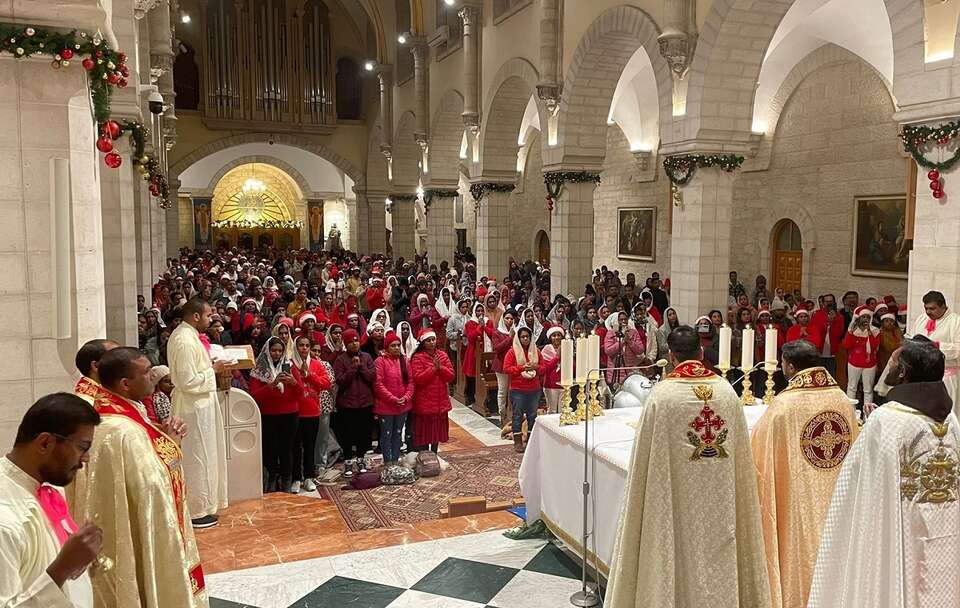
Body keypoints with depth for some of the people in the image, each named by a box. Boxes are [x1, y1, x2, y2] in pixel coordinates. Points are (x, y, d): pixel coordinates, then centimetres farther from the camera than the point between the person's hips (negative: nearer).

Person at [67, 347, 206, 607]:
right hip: (138, 538, -10)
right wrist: (170, 442, -17)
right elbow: (153, 487, -28)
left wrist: (163, 439, -2)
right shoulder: (123, 431, -30)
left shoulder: (108, 410, 2)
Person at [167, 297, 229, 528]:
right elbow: (189, 382, -26)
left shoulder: (182, 334, 9)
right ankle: (197, 511, 13)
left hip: (197, 405, 10)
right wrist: (213, 369, -15)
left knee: (199, 457, 18)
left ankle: (200, 505, 29)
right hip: (195, 407, -10)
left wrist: (210, 365, 6)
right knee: (198, 457, 1)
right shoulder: (186, 341, -23)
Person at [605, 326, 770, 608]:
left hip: (678, 497, -3)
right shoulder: (727, 390, -4)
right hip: (720, 498, 3)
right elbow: (740, 454, 3)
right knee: (718, 553, 16)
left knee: (680, 559, 10)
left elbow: (647, 457, -9)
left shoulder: (662, 393, -14)